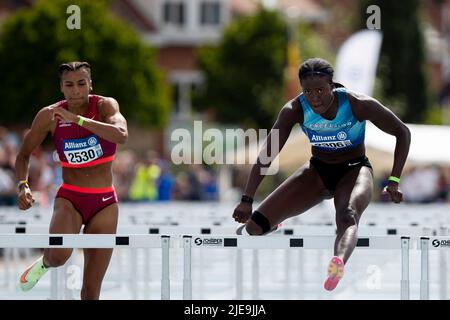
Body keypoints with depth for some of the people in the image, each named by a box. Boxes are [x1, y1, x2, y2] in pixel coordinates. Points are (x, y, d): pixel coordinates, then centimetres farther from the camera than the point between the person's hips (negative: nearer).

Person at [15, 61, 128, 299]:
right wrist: (23, 186, -10)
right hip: (69, 198, 0)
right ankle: (44, 263, 6)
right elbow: (23, 155, 8)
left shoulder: (105, 106, -8)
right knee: (59, 254, -32)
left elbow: (122, 136, -29)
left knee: (91, 291, 0)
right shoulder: (49, 115, -5)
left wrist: (77, 119, -31)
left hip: (104, 202, 0)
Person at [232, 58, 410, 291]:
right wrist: (247, 200, -23)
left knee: (347, 216, -40)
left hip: (354, 171, -3)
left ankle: (338, 264, -74)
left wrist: (394, 182, -20)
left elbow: (403, 133, -14)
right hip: (317, 171, 3)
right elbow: (266, 155, -16)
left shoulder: (358, 104, -24)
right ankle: (249, 230, 32)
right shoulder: (295, 110, -19)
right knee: (256, 225, -9)